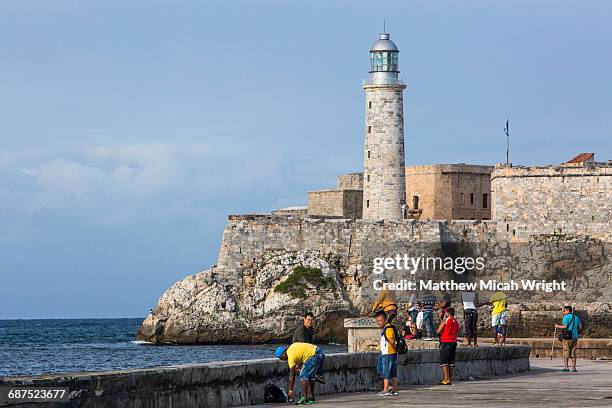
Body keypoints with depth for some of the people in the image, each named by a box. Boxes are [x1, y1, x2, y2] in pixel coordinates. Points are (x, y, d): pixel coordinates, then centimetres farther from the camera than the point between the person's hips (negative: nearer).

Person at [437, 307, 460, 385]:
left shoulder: (445, 321, -8)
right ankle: (450, 379, 9)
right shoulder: (456, 322, 12)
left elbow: (438, 331, -5)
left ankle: (447, 379, -13)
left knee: (443, 361, -4)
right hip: (454, 342, 7)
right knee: (451, 361, 10)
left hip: (446, 342, -7)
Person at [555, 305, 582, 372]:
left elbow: (565, 326, -13)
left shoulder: (566, 317, -6)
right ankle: (573, 367, 0)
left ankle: (566, 367, -5)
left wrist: (558, 326, 2)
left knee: (566, 352, -2)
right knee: (573, 352, 6)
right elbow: (580, 327, 11)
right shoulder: (576, 317, 14)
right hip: (575, 336, 6)